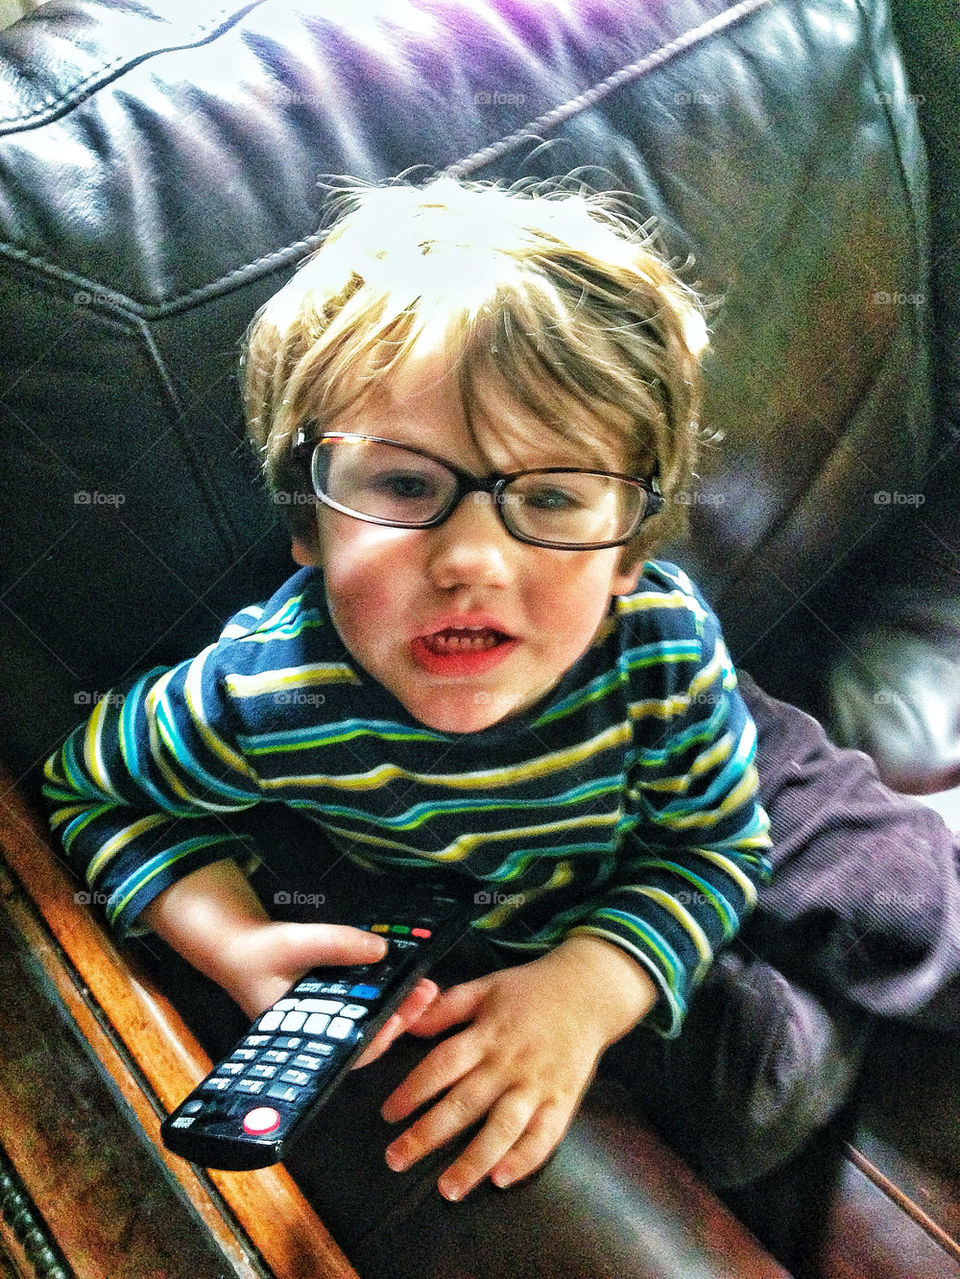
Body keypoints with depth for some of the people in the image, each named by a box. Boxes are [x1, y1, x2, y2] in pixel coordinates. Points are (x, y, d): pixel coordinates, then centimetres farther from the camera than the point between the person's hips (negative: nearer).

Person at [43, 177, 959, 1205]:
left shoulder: (662, 641, -33)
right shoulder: (258, 699, -37)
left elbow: (712, 847, -18)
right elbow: (91, 786, -17)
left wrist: (587, 989, -36)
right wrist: (238, 949, -33)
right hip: (447, 942, -1)